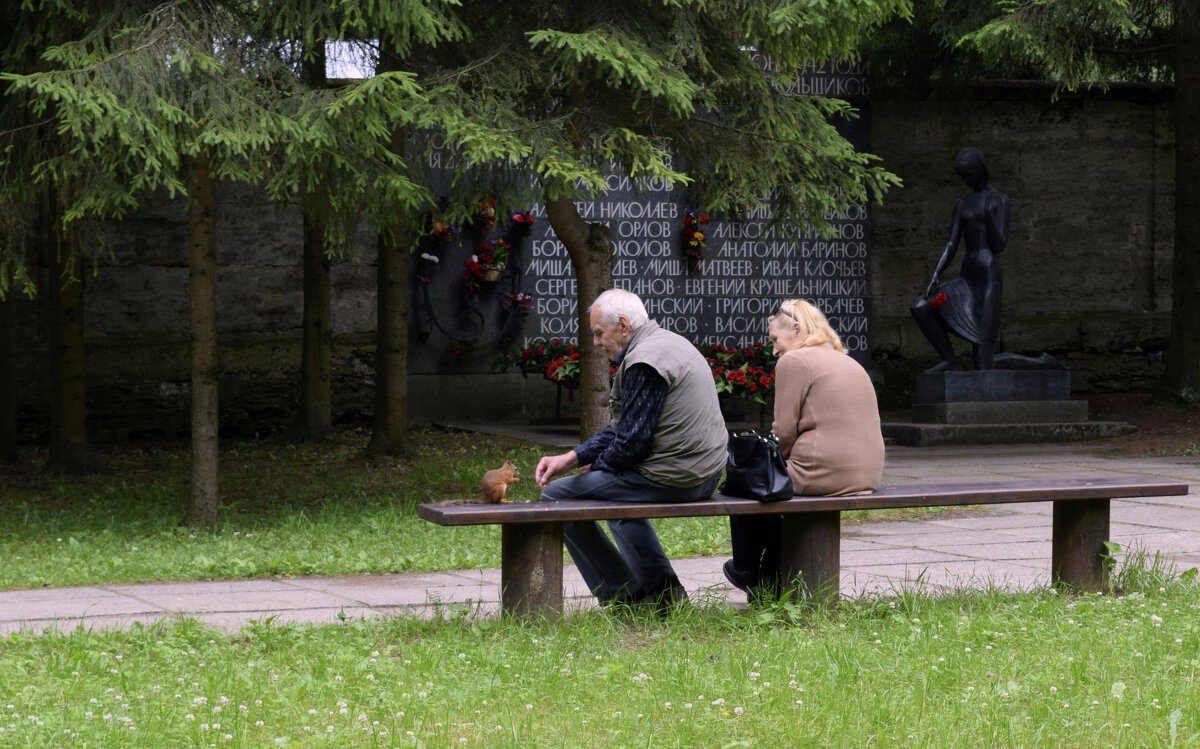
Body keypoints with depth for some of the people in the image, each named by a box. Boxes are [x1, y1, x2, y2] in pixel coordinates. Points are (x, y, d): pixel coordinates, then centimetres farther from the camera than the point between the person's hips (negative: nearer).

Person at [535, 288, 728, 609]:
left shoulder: (643, 362, -18)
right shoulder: (670, 342, 15)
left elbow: (632, 441, -20)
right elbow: (623, 427, 15)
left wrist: (596, 465, 1)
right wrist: (571, 457, 6)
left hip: (669, 480, -10)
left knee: (556, 496, -1)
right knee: (616, 484, 38)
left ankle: (623, 595, 4)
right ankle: (663, 589, 30)